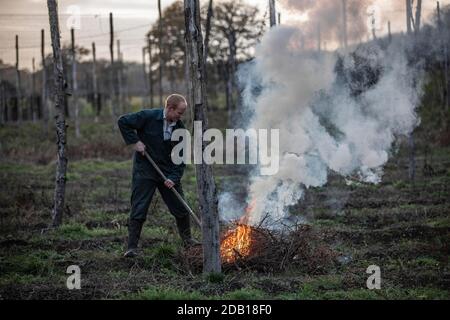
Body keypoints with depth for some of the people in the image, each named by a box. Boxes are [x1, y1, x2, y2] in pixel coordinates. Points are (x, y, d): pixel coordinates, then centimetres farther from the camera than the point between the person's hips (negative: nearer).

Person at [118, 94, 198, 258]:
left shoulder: (180, 128, -3)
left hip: (168, 172, 4)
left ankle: (187, 239, 30)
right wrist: (134, 141, -16)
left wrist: (174, 178, -14)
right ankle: (132, 247, 0)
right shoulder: (148, 116, -15)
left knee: (180, 207, 10)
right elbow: (123, 121, -9)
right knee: (138, 209, -5)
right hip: (145, 171, -4)